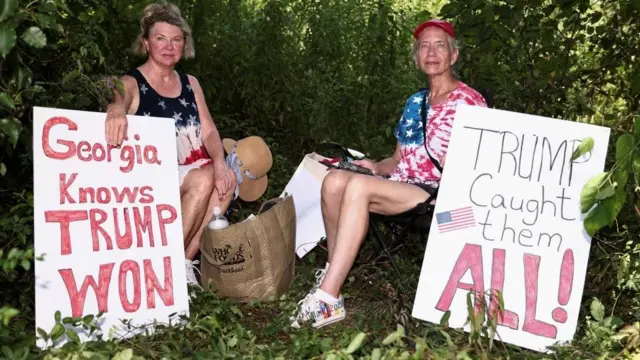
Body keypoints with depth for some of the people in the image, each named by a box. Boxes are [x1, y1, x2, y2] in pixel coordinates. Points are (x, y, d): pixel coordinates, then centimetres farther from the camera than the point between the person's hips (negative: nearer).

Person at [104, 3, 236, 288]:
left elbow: (208, 130, 5)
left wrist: (220, 162, -16)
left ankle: (185, 259, -13)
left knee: (226, 178, -23)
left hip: (192, 171, 6)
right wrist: (116, 110, -55)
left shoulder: (190, 83, 13)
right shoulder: (132, 83, -4)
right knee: (204, 180, -31)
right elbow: (119, 97, -29)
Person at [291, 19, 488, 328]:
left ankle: (328, 298, -35)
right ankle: (333, 268, -9)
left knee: (358, 186, -32)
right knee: (335, 179, -22)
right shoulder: (415, 102, 21)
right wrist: (375, 167, 3)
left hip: (441, 195, -6)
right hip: (400, 187, 6)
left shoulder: (469, 102, 2)